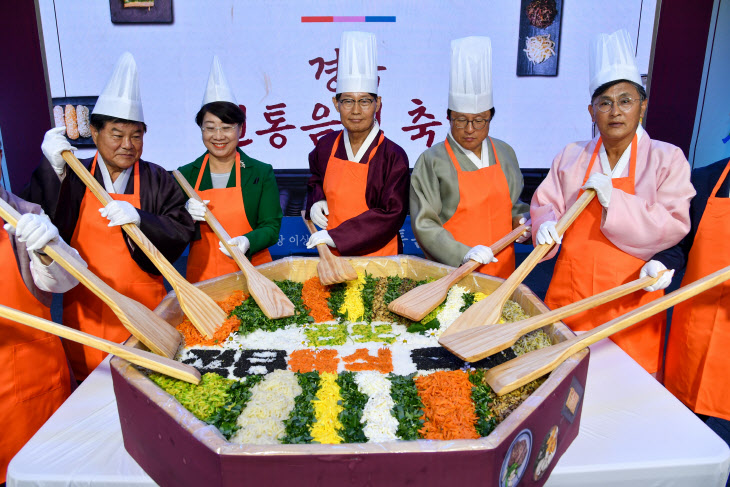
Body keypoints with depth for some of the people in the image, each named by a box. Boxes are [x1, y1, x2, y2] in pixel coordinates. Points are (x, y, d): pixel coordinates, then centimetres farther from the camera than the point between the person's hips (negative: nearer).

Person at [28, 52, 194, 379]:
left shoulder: (157, 180, 3)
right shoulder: (72, 176, 5)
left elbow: (182, 231, -5)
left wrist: (139, 218, -21)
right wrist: (52, 169, -17)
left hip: (143, 304, -1)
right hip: (85, 309, 1)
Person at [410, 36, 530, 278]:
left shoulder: (504, 153, 7)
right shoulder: (432, 161, -9)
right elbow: (424, 224, -11)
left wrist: (520, 219, 1)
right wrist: (463, 253, -23)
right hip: (453, 271, -4)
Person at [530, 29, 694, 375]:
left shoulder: (666, 159, -1)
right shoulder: (571, 157, 7)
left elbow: (673, 226, -8)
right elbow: (544, 205, 8)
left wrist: (614, 201, -19)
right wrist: (546, 226, -15)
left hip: (628, 298, -2)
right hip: (569, 293, 2)